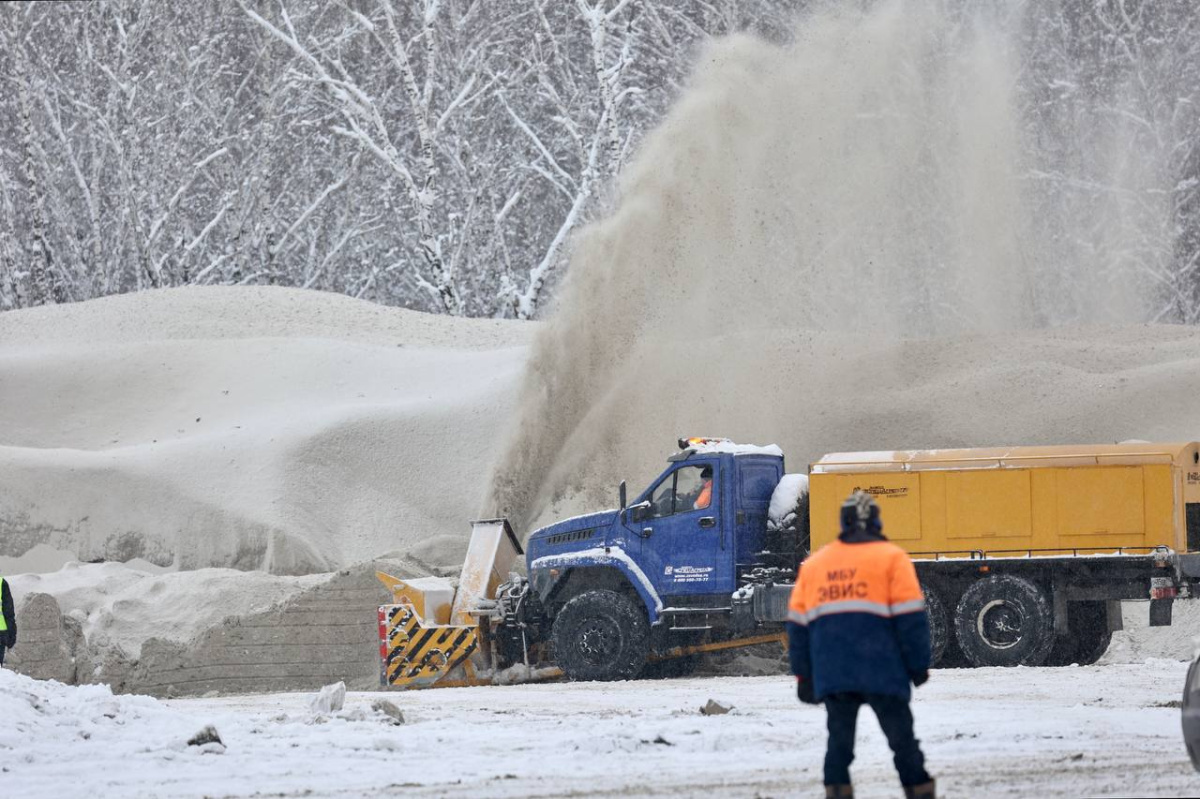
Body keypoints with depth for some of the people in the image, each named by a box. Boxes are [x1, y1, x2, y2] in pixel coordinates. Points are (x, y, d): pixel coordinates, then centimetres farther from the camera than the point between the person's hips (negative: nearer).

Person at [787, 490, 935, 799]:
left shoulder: (813, 563, 16)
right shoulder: (891, 558, 3)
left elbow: (797, 623, 16)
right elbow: (910, 618, -4)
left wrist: (803, 674, 20)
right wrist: (918, 665, 1)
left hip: (831, 674, 3)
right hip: (881, 670, -3)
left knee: (839, 738, 8)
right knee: (901, 736, 4)